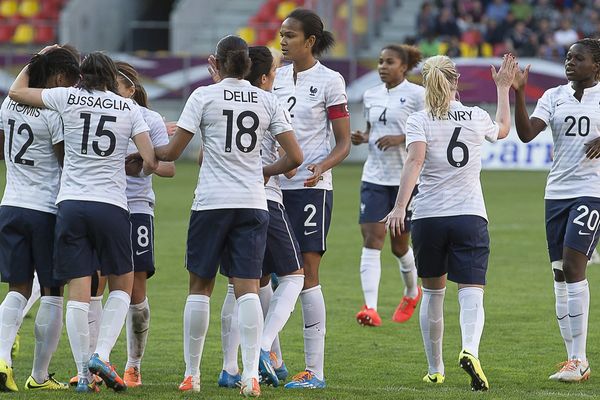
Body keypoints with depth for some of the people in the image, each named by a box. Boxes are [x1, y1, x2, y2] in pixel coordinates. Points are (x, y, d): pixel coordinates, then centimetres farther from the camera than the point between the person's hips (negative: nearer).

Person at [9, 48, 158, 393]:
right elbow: (150, 161, -1)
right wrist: (144, 170, 22)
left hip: (71, 203, 1)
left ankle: (83, 373, -5)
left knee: (79, 291, 0)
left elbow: (17, 91, 16)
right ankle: (102, 355, -4)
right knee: (122, 284, 14)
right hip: (111, 205, -1)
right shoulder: (130, 108, 6)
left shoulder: (68, 98, 6)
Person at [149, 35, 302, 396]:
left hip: (211, 203, -2)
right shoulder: (267, 101, 6)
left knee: (200, 287, 9)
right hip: (253, 204, 2)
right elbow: (295, 157, 4)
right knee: (248, 288, -3)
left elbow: (172, 152, -2)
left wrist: (148, 150, 18)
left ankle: (192, 374, 12)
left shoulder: (204, 96, -1)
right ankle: (251, 375, -15)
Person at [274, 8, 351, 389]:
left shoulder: (329, 81, -4)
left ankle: (315, 370, -4)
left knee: (307, 274, -7)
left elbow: (344, 143, -3)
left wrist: (322, 166, -24)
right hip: (273, 186, 6)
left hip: (310, 186, -6)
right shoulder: (278, 77, 11)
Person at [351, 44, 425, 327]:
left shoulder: (416, 94, -6)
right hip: (374, 177, 4)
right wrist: (361, 138, 1)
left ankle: (412, 292, 39)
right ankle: (370, 308, -20)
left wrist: (401, 139, -21)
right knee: (371, 239, -12)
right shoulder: (371, 96, 10)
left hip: (406, 178, -4)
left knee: (399, 244, 9)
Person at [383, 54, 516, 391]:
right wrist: (504, 88, 39)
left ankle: (435, 369, 24)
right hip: (470, 215, 0)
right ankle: (470, 351, -36)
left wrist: (400, 207, -24)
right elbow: (504, 129, 28)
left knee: (432, 293, 16)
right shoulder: (477, 118, 5)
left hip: (428, 217, 0)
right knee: (471, 293, -8)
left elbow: (414, 162, -18)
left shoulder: (419, 121, -2)